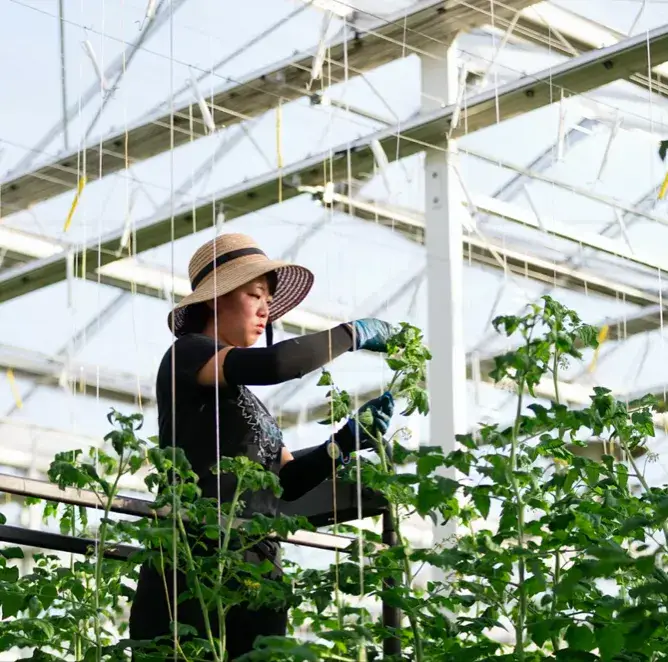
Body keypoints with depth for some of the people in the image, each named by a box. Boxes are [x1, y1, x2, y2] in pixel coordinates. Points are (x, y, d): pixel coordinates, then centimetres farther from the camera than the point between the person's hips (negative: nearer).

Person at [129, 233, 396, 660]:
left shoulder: (246, 396, 26)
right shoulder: (186, 355, 1)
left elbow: (287, 481, 18)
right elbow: (273, 364, -17)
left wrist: (347, 441, 3)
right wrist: (354, 333, -5)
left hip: (257, 579, 8)